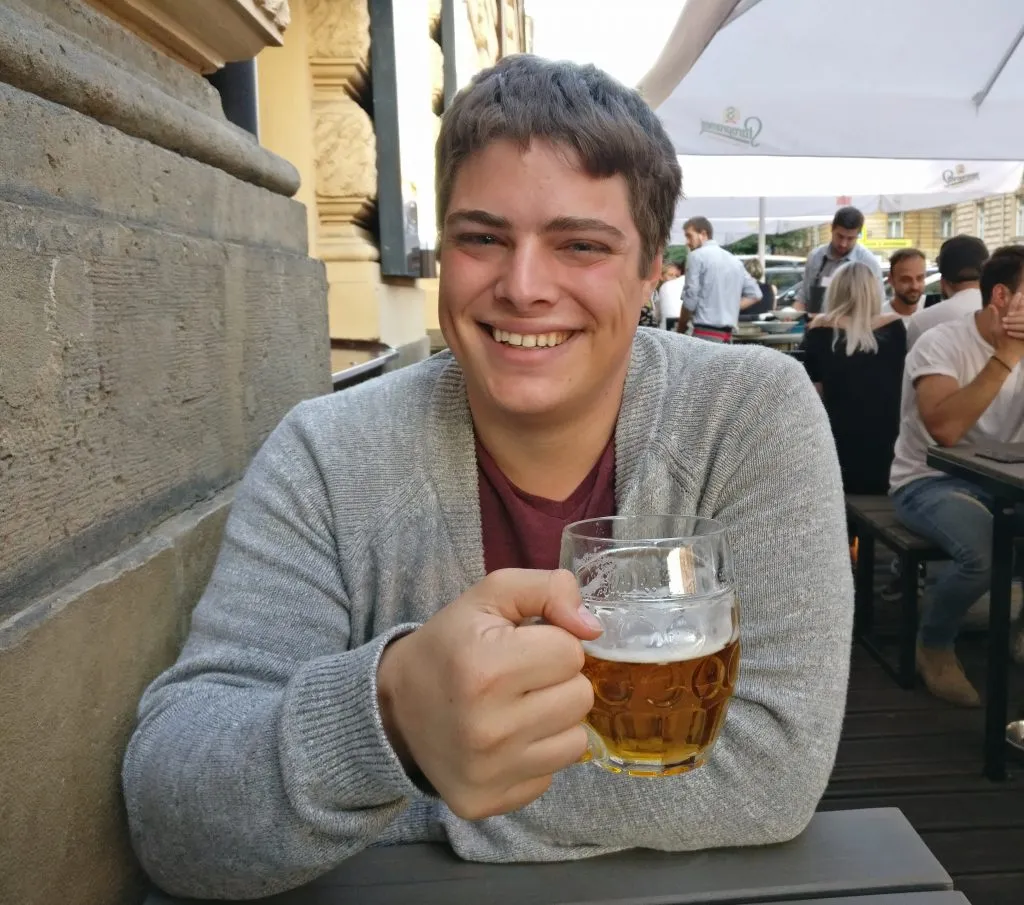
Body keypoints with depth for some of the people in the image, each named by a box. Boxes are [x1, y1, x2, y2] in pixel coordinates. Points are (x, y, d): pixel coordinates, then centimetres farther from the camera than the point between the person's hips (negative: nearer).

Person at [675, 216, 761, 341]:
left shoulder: (697, 256, -3)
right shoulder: (734, 259, 20)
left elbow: (691, 297, -8)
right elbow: (754, 293, 19)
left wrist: (681, 326, 6)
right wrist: (730, 309, 14)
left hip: (706, 332, -8)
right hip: (727, 334, 8)